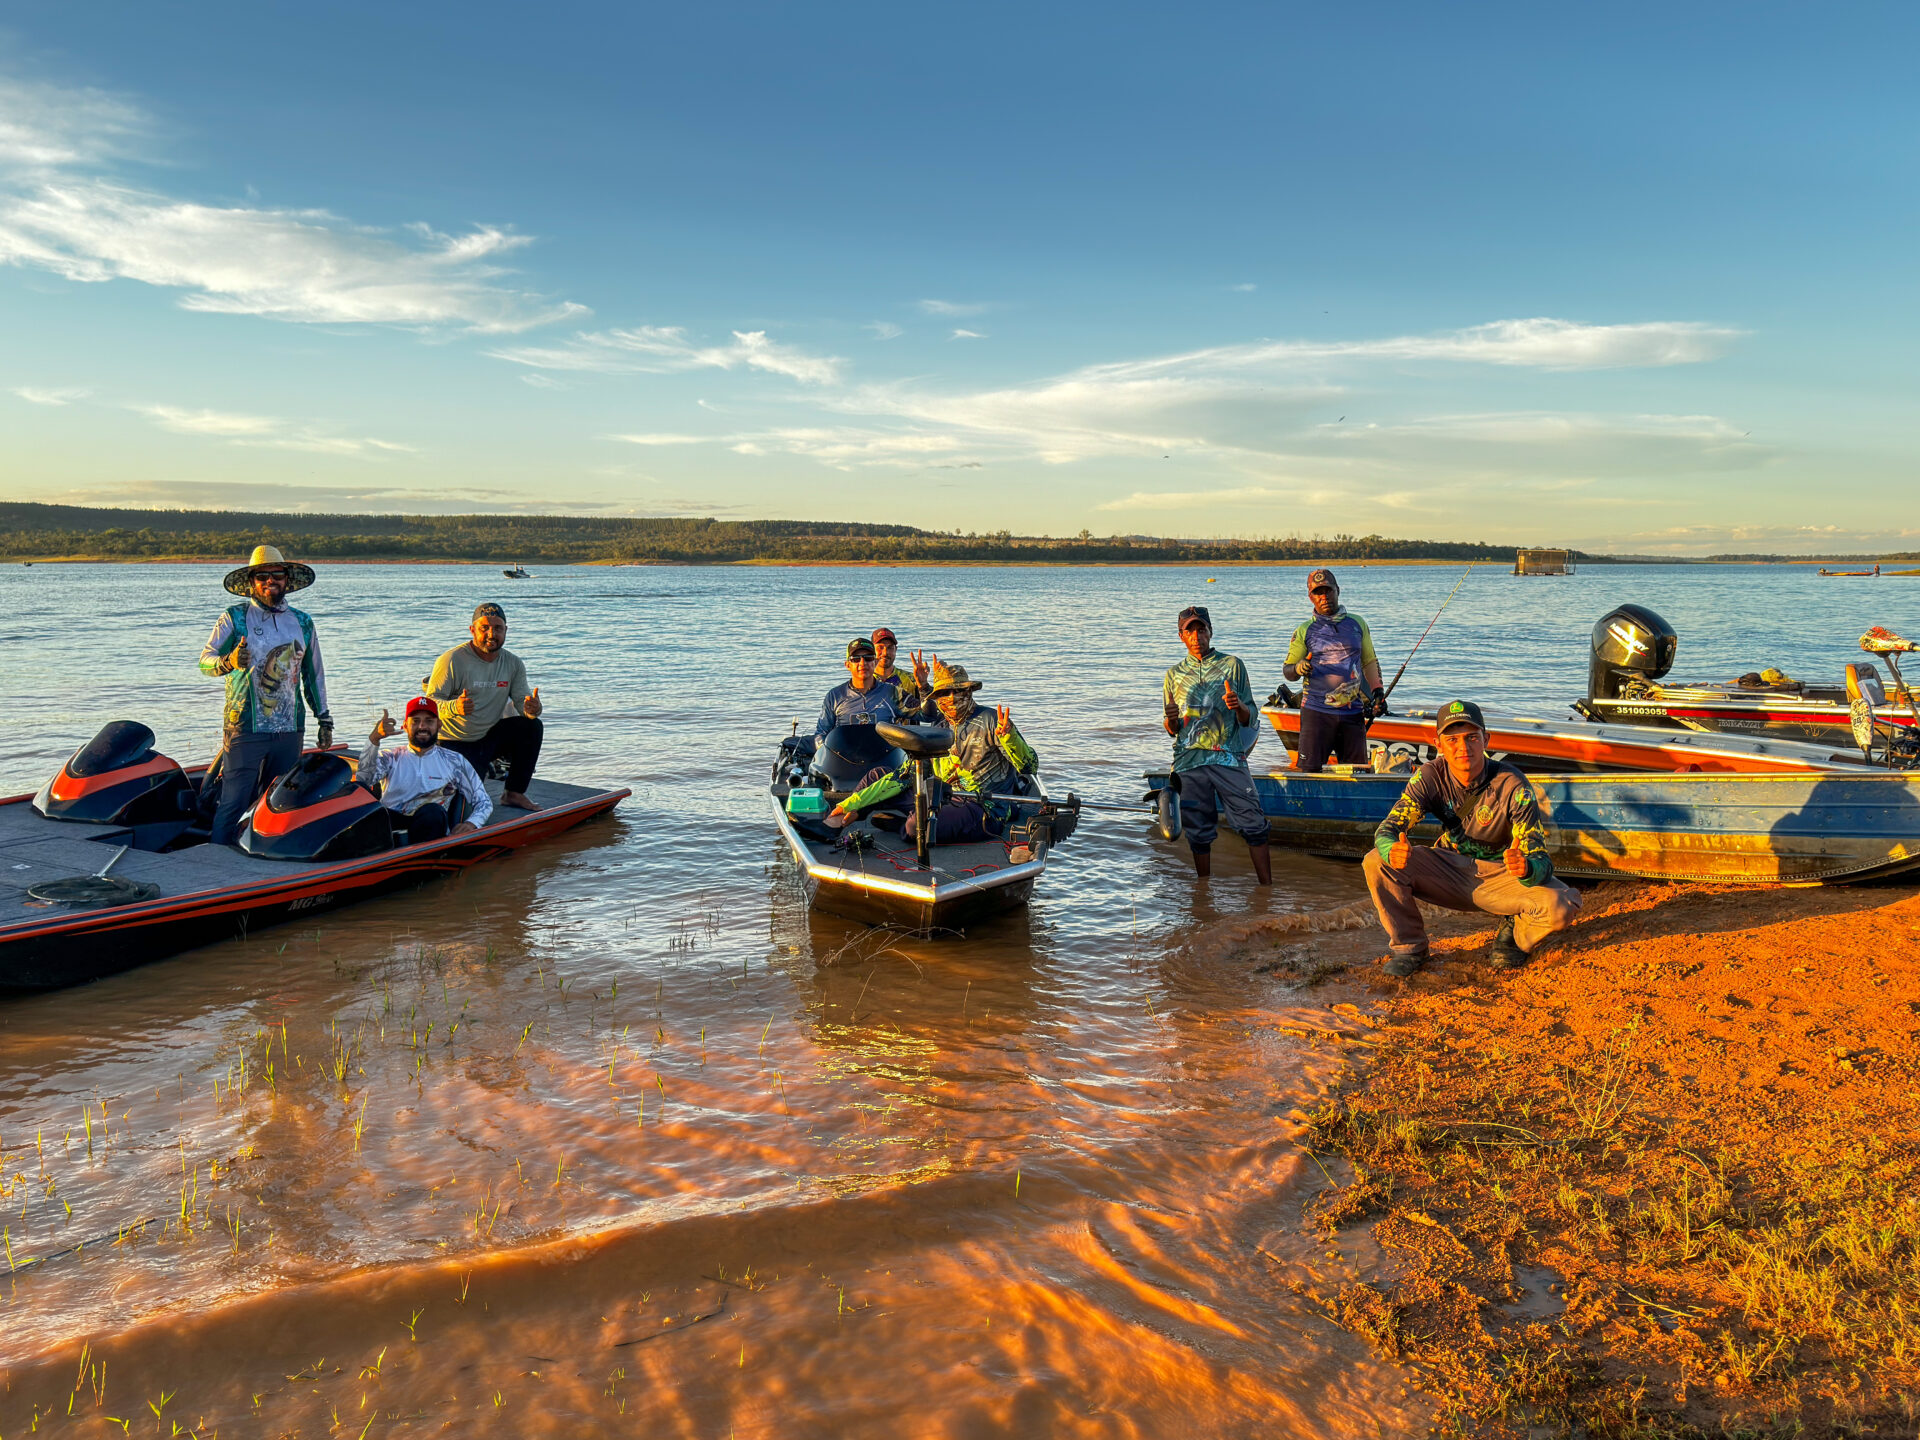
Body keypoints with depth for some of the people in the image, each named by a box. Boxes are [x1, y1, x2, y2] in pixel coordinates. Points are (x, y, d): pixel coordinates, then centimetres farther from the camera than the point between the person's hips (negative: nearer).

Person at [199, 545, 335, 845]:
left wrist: (324, 719, 18)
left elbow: (314, 674, 20)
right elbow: (205, 660, -8)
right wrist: (229, 662, -31)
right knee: (233, 803, -7)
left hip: (290, 730, 4)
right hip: (244, 728, -4)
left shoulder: (303, 623, 13)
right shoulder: (234, 618, 1)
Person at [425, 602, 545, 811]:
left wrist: (532, 709, -29)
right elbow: (431, 701, -18)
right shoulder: (452, 660, -16)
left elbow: (521, 701, -3)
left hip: (490, 736, 5)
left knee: (532, 726, -19)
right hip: (455, 743, -5)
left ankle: (514, 793, -7)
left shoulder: (514, 664, 0)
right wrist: (455, 707, -41)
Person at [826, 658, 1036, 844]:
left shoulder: (990, 720, -7)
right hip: (949, 802, 7)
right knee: (877, 775, 7)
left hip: (986, 813, -7)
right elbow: (903, 776, 10)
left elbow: (1030, 767, -13)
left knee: (917, 827, -32)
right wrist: (851, 803, 5)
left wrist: (1008, 736, -33)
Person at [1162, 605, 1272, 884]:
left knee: (1253, 825, -9)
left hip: (1229, 757, -2)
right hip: (1190, 760, 2)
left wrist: (1239, 707, -17)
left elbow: (1249, 720, 6)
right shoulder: (1174, 675, 15)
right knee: (1199, 832, 4)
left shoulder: (1232, 666, 9)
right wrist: (1172, 720, -7)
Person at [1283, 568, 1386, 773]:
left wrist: (1378, 691, 10)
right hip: (1316, 710, -3)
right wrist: (1299, 668, -18)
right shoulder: (1305, 630, 5)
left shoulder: (1357, 624, 13)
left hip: (1353, 711, 3)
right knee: (1310, 769, -11)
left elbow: (1370, 662, 21)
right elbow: (1288, 670, 5)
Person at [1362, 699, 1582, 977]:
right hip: (1448, 870, 2)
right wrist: (1393, 850, -43)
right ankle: (1408, 946, 0)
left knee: (1561, 908, -30)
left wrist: (1525, 868, -50)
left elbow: (1541, 860, -24)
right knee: (1377, 862, -22)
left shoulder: (1512, 786, -20)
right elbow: (1387, 829, -17)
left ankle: (1514, 935, 7)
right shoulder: (1430, 777, -14)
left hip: (1499, 875, -2)